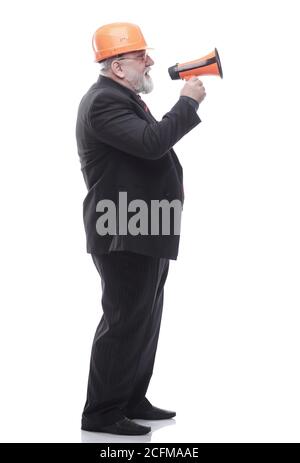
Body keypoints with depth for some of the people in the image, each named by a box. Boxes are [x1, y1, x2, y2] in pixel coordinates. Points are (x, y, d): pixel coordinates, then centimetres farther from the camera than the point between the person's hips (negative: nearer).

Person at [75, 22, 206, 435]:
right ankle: (102, 414, 2)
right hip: (125, 236, -11)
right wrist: (188, 102, -16)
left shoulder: (124, 99, 18)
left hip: (145, 233, 11)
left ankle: (132, 401, 26)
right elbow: (152, 142, -28)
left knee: (144, 321, 16)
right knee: (125, 323, -6)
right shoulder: (104, 100, -16)